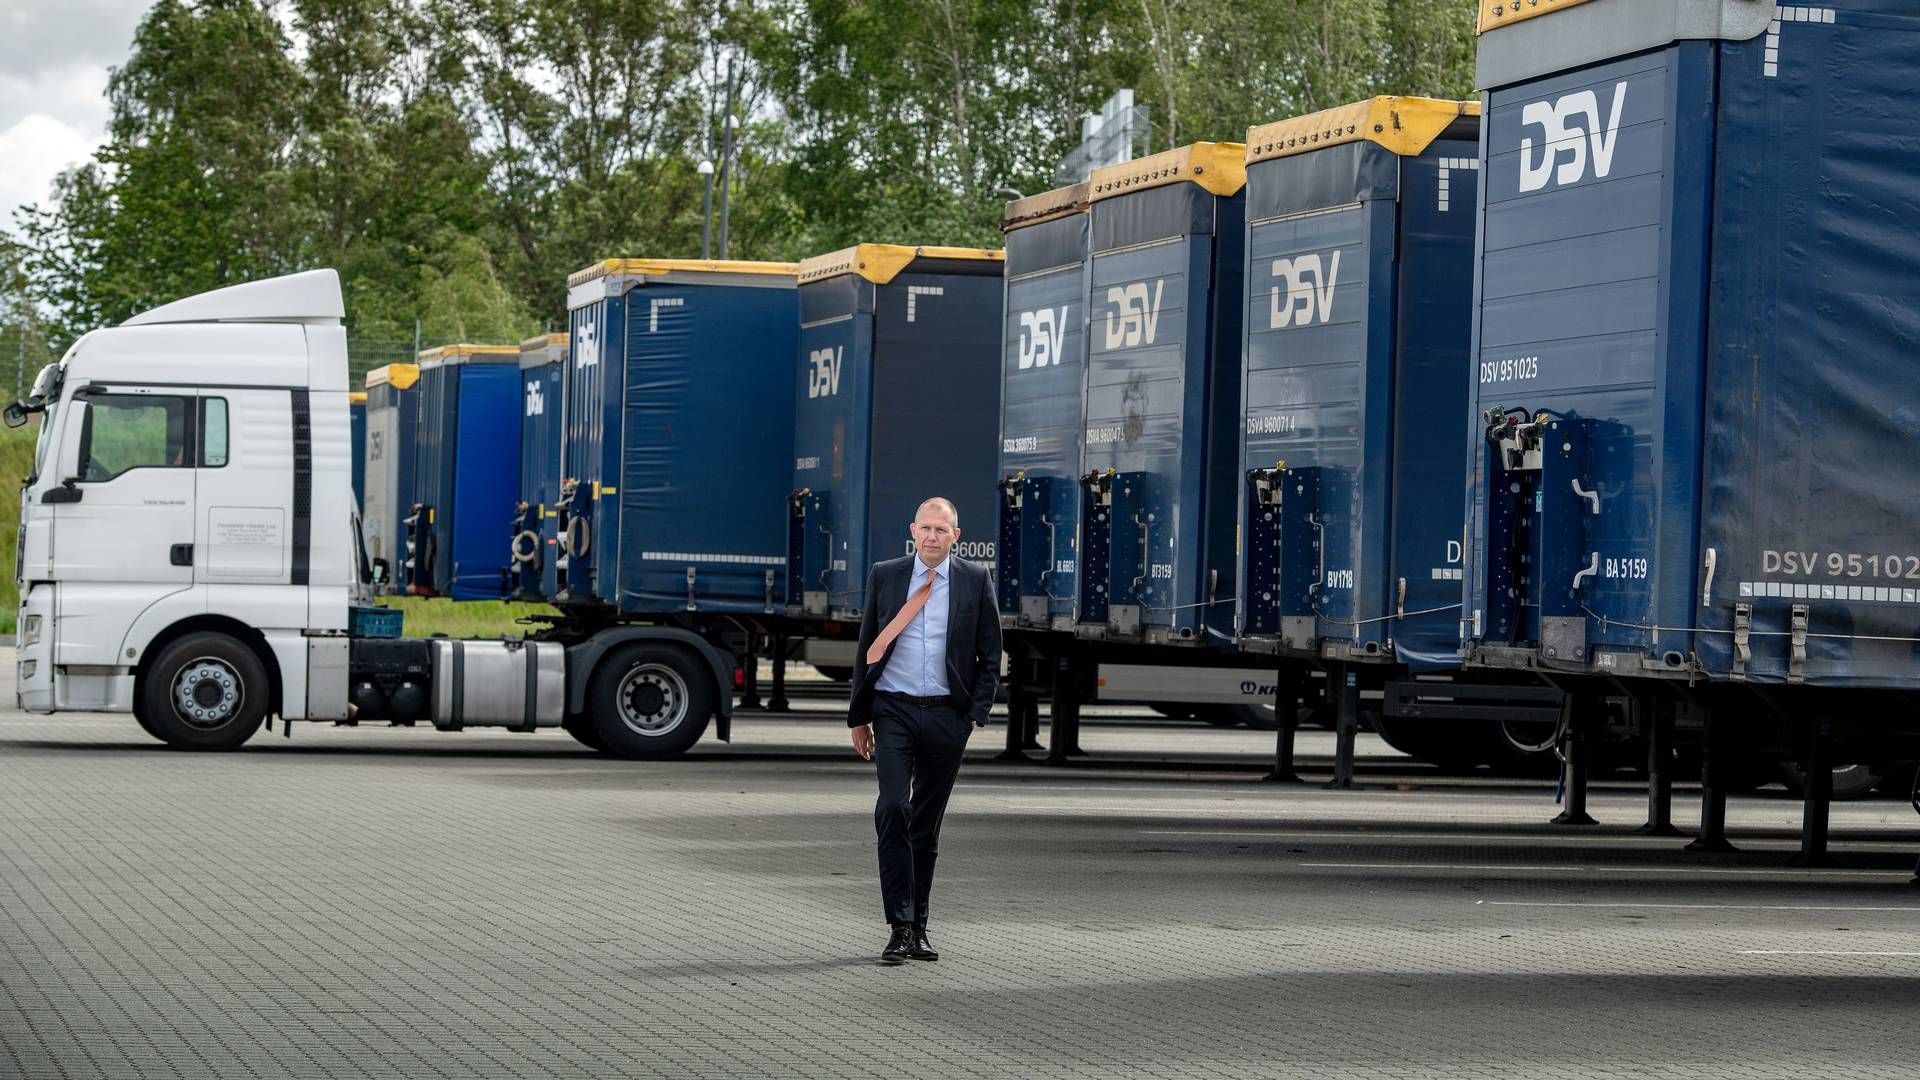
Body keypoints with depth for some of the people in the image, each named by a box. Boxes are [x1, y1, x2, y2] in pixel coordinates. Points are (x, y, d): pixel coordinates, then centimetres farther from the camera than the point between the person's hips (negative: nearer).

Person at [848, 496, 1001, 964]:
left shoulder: (976, 581, 4)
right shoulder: (884, 576, 5)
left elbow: (990, 656, 7)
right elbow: (867, 649, 10)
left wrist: (977, 714, -3)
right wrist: (859, 716, 8)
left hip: (946, 715, 1)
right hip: (894, 711, -1)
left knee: (927, 822, 7)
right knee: (893, 809, -15)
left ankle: (918, 927, 16)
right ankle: (899, 928, -13)